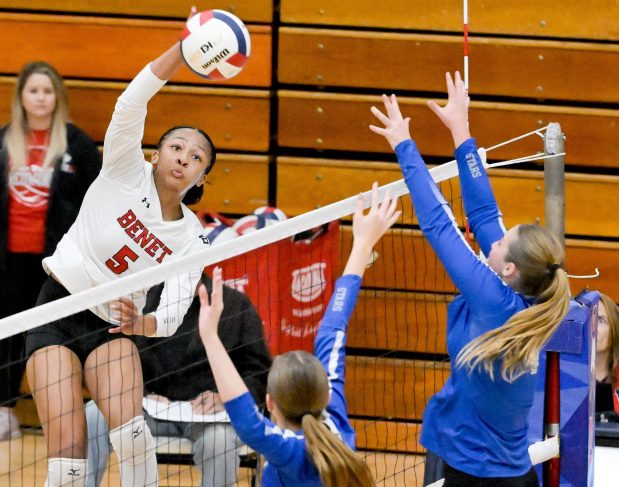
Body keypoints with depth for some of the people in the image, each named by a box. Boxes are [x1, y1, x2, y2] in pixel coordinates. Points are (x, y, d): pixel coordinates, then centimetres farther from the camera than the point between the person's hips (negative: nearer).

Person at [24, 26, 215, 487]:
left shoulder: (192, 239, 0)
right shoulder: (127, 172, -7)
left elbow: (173, 316, -11)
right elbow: (130, 105, -24)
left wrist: (141, 323, -35)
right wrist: (183, 49, -38)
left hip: (110, 328, 3)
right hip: (57, 309, -3)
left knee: (132, 433, -22)